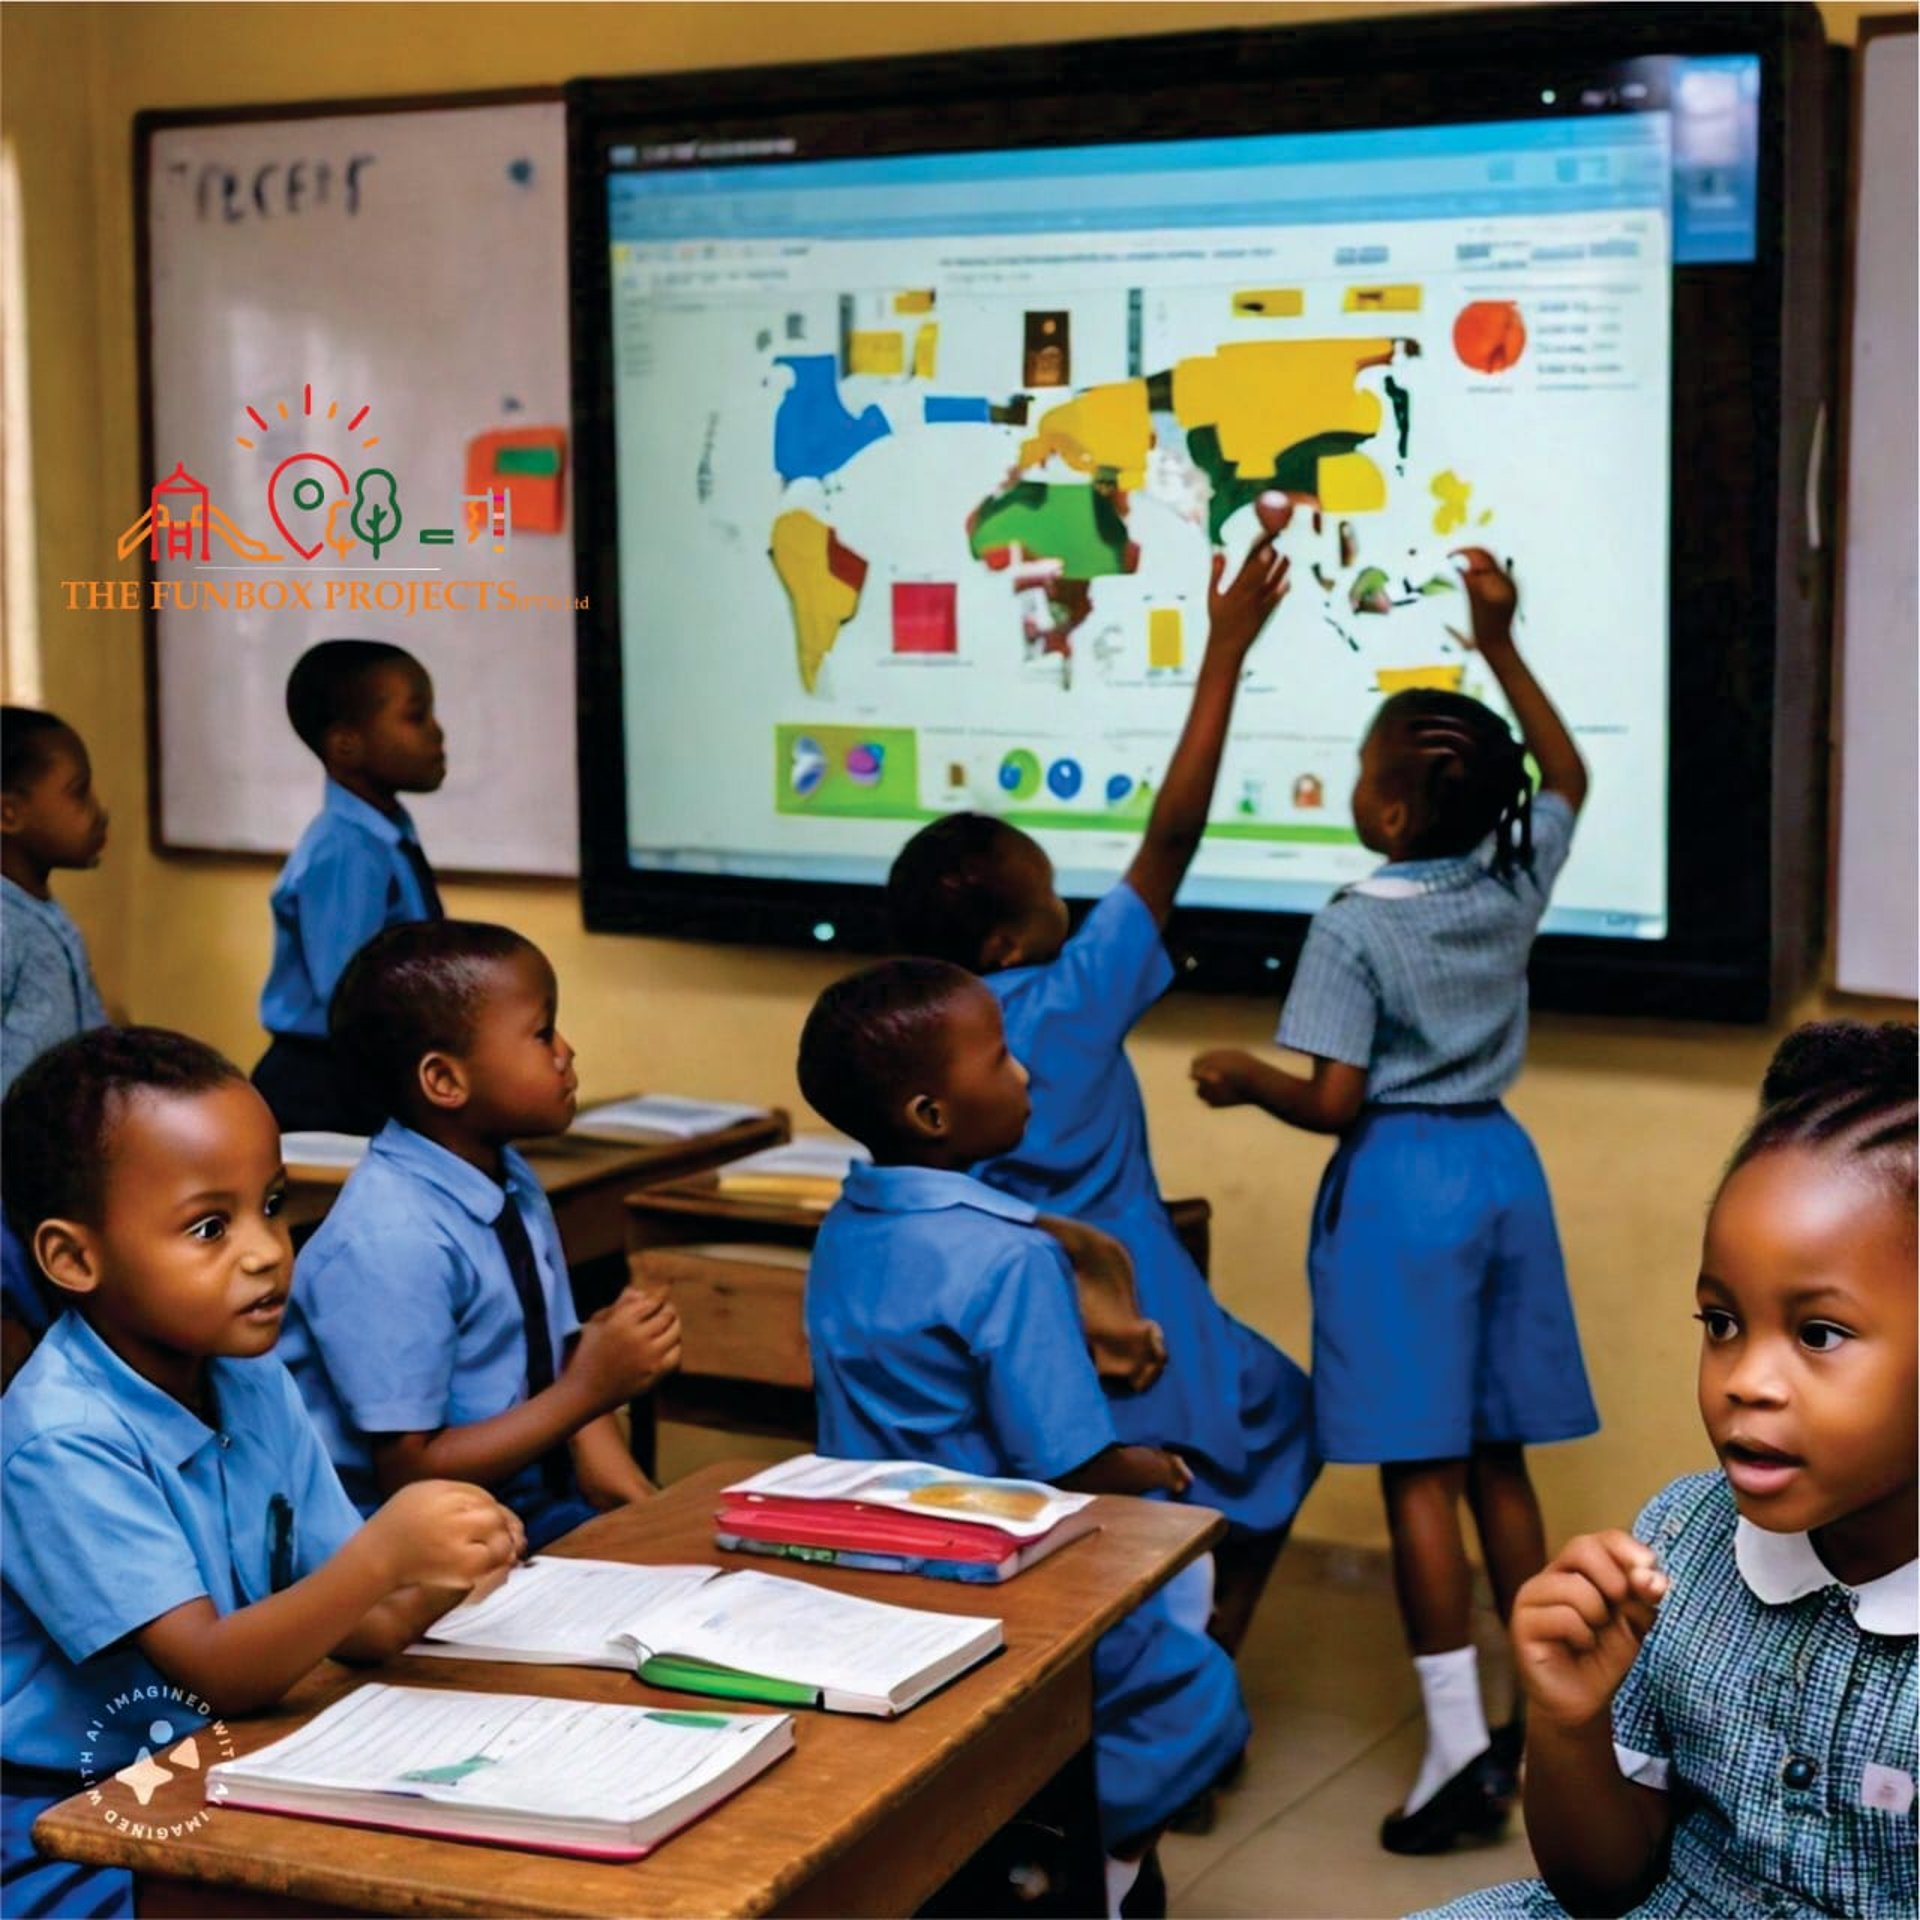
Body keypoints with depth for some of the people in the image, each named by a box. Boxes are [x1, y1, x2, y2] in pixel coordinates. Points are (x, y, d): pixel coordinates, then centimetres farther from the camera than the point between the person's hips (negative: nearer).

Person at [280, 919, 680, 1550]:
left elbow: (560, 1360, 9)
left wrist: (614, 1476, -9)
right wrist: (587, 1391, -19)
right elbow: (407, 1476, -17)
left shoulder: (514, 1185, 7)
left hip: (536, 1505, 8)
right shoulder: (387, 1243, -20)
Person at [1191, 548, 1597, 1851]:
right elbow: (1567, 777, 21)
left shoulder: (1353, 926, -14)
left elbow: (1331, 1103, -16)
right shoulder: (1514, 883, 1)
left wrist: (1243, 1079, 3)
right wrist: (1501, 646, 18)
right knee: (1497, 1461, 14)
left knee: (1420, 1471, -4)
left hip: (1401, 1185, -6)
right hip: (1501, 1167, 6)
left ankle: (1462, 1747, -5)